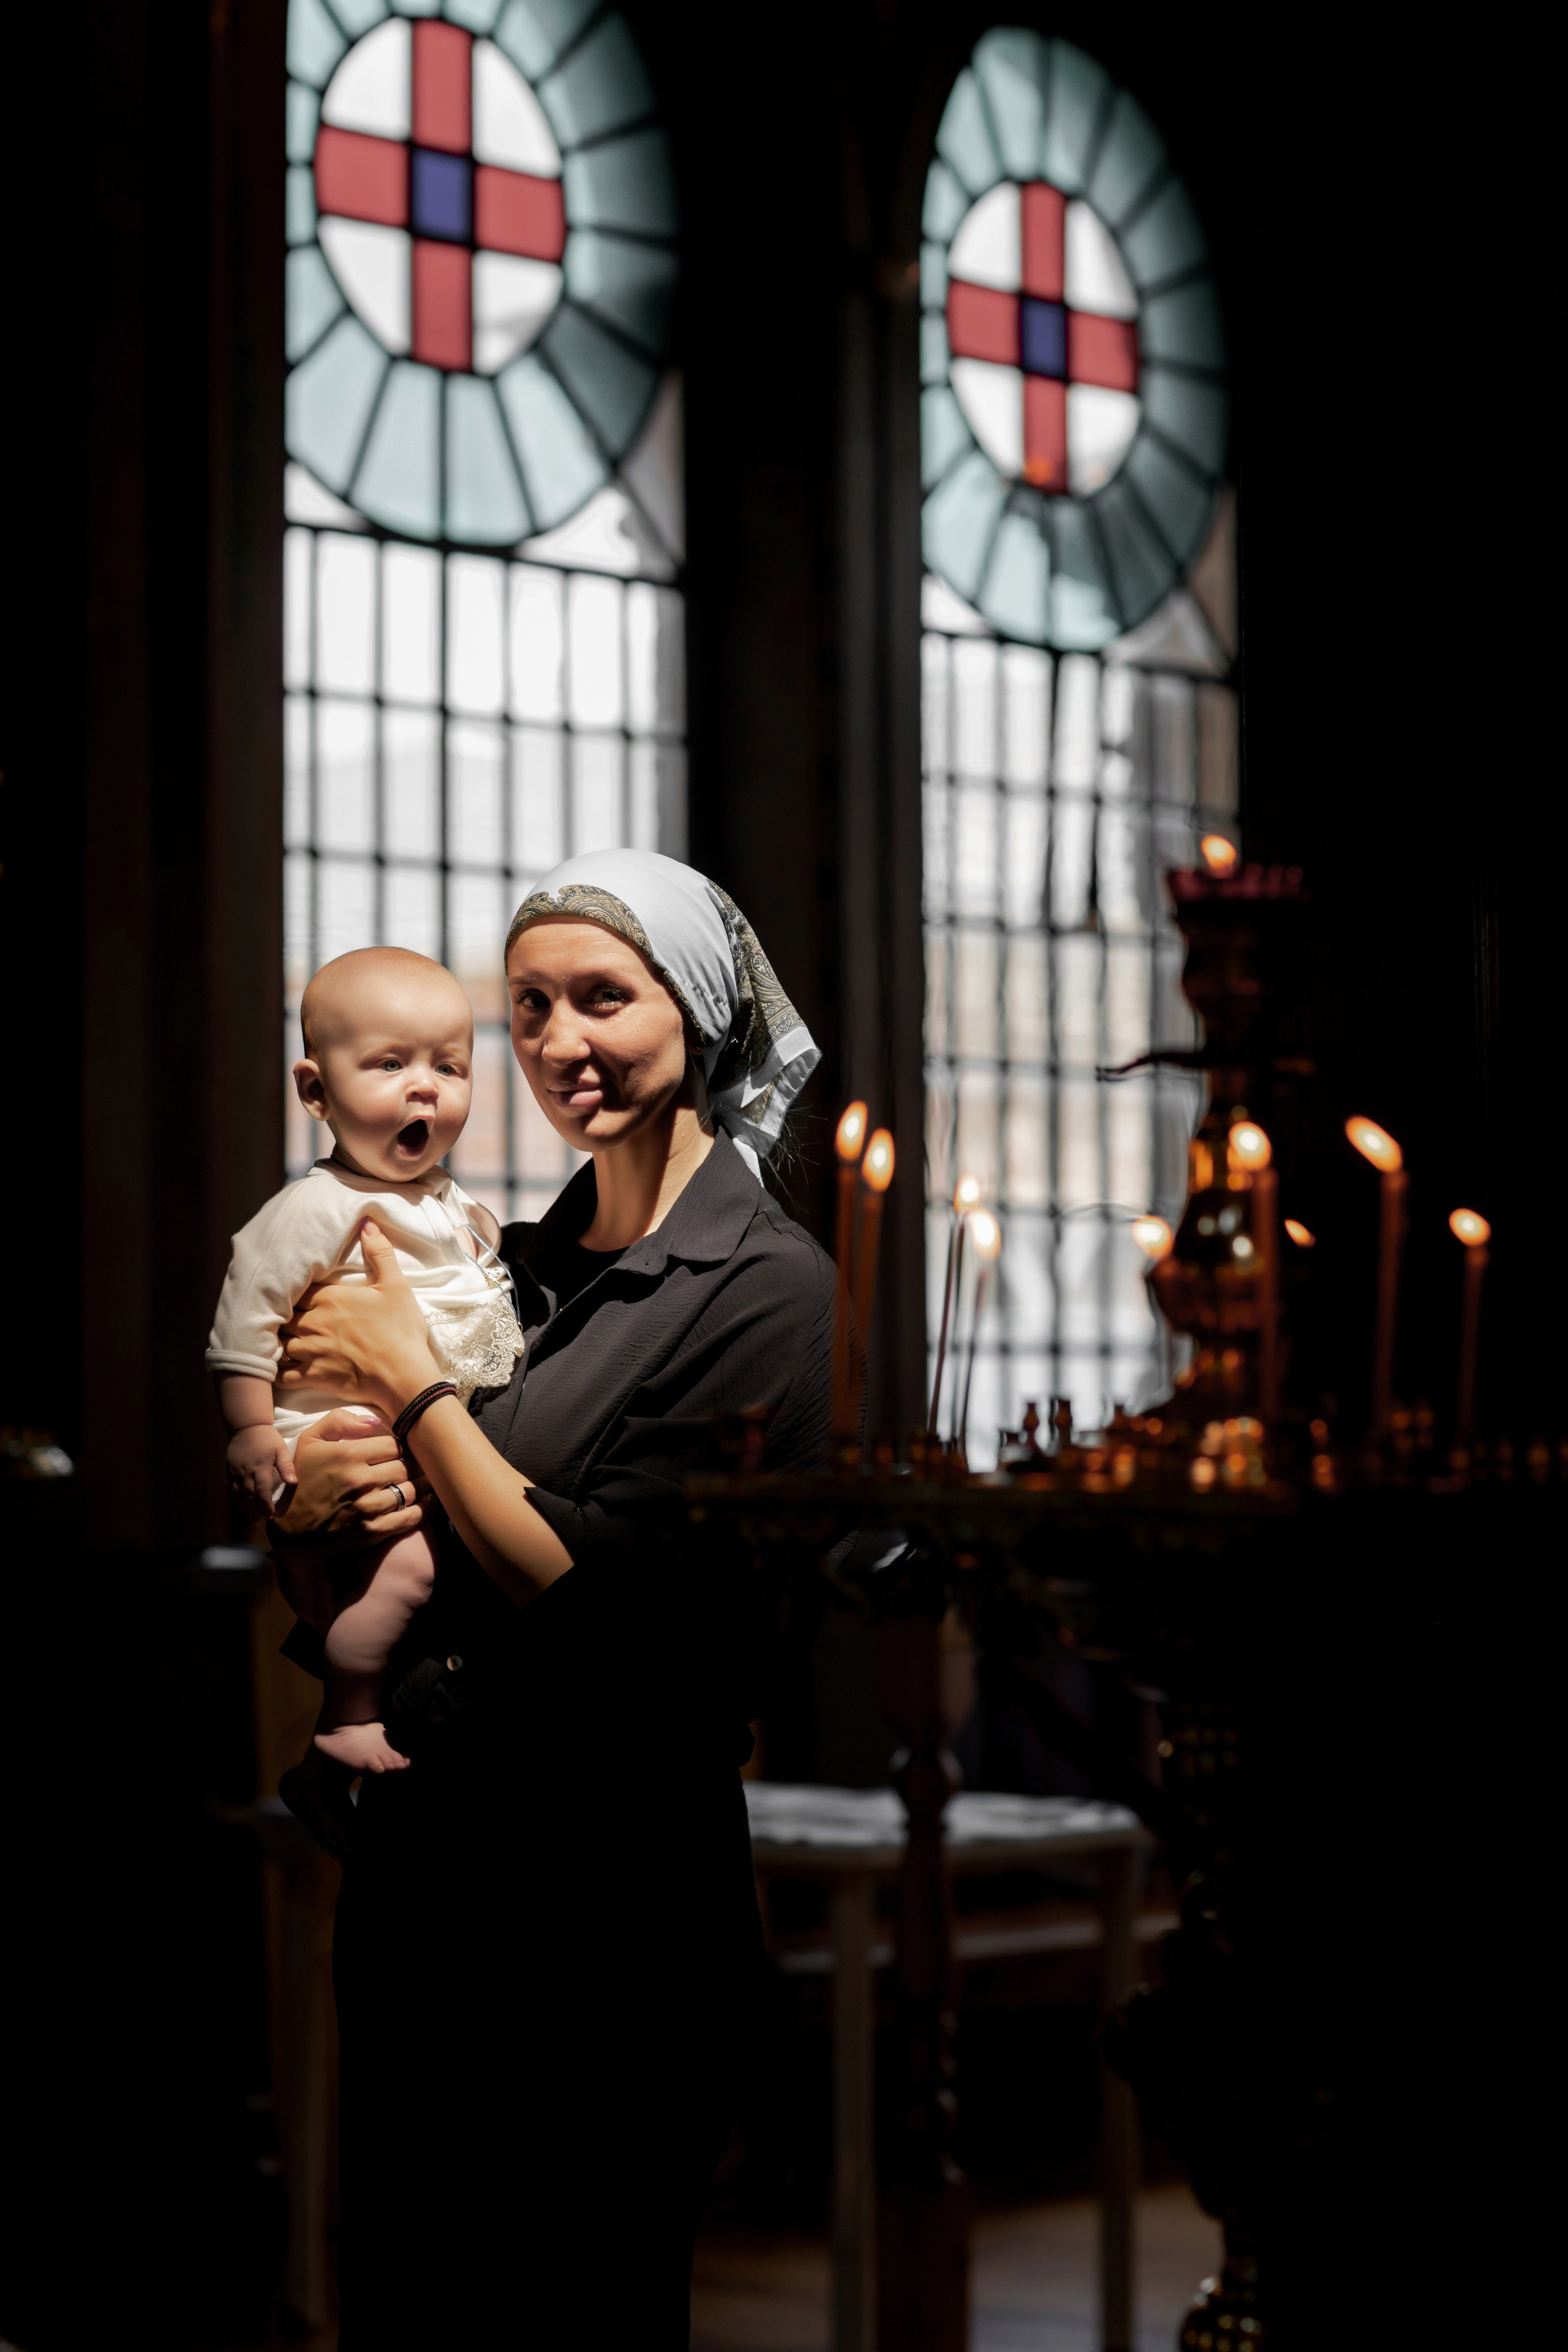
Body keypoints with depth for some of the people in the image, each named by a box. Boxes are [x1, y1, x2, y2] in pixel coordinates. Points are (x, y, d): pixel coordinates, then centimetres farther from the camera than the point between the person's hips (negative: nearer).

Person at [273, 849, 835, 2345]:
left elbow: (591, 1596, -17)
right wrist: (317, 1483, -8)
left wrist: (408, 1384, -10)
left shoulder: (767, 1293, -10)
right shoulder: (515, 1264, 10)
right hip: (415, 1845, 7)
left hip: (606, 1885, -7)